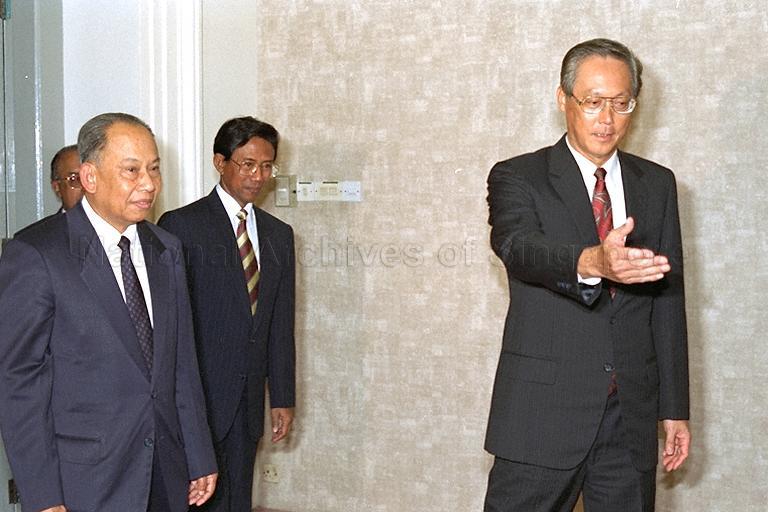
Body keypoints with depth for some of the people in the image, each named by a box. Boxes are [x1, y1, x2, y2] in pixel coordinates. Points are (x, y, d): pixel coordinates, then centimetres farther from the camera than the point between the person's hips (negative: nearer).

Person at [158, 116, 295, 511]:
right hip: (196, 399, -5)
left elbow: (281, 325, 13)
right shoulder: (182, 226, -6)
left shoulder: (279, 234, 12)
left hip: (248, 404, 5)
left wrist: (283, 398, 10)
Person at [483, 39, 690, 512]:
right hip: (542, 410, -3)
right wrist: (591, 262, -43)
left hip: (633, 415, 3)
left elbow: (669, 299, 10)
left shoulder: (657, 184, 10)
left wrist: (675, 408, 8)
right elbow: (518, 247, -22)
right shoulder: (517, 178, -1)